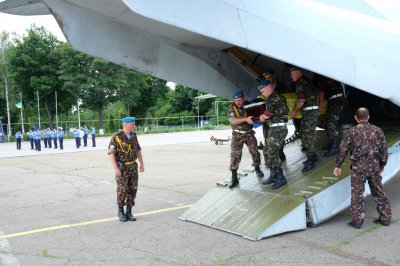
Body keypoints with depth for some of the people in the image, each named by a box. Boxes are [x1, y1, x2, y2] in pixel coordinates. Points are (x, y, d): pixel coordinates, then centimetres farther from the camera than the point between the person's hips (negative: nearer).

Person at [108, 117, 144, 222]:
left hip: (133, 167, 5)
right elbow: (111, 153, -17)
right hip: (121, 168, -5)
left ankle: (129, 212, 13)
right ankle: (121, 211, 14)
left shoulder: (133, 136, 4)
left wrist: (142, 163, 8)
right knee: (122, 190, -5)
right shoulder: (117, 137, -15)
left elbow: (138, 149, 13)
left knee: (132, 190, 2)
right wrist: (116, 168, -23)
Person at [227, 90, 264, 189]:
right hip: (237, 135, -3)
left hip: (249, 133, 3)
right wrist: (245, 119, -32)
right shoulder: (231, 108, -8)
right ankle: (234, 178, -4)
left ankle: (257, 168, 32)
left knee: (254, 151, 4)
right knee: (235, 154, -9)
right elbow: (233, 121, -22)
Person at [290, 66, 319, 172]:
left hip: (309, 112, -10)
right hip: (314, 110, 10)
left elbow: (301, 101, -17)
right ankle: (313, 156, 26)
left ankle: (310, 161, -5)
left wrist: (295, 111, -3)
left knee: (306, 136, -7)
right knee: (309, 135, 17)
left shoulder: (300, 83, -12)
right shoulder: (307, 81, 16)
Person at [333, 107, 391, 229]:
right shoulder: (377, 130, 4)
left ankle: (358, 221, 7)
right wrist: (382, 165, 20)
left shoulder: (352, 131, -4)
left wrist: (338, 166, 5)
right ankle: (385, 218, 23)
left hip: (358, 166, -3)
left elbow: (343, 150, -3)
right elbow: (384, 149, 8)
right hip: (374, 165, 4)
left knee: (357, 194, 3)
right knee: (378, 192, 15)